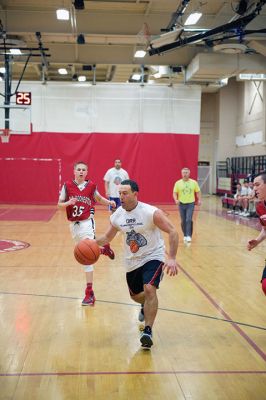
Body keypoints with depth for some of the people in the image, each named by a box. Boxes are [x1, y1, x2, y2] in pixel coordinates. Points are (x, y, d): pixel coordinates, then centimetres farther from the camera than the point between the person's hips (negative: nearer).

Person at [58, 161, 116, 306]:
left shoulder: (91, 185, -2)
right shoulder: (67, 185, -4)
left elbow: (99, 199, 17)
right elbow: (59, 204, -2)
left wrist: (109, 202, 0)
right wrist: (69, 203, -21)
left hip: (87, 222, -3)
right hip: (74, 224, 3)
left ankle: (89, 292, -7)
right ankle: (104, 249, 51)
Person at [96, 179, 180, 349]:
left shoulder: (151, 213, -23)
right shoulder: (117, 216, -7)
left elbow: (172, 232, -20)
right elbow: (108, 237, 8)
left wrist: (172, 258, -28)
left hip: (153, 257, -5)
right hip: (132, 261, 6)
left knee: (149, 289, -27)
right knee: (135, 295, 19)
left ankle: (148, 331, -15)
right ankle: (147, 306, 56)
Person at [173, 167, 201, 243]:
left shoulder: (194, 182, 0)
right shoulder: (178, 183, -1)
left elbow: (198, 192, 7)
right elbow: (174, 193, 0)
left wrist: (199, 200, -7)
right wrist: (176, 200, -18)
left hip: (190, 204, -1)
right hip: (181, 204, 1)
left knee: (189, 220, -14)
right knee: (183, 221, 9)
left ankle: (189, 236, -14)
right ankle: (185, 235, 24)